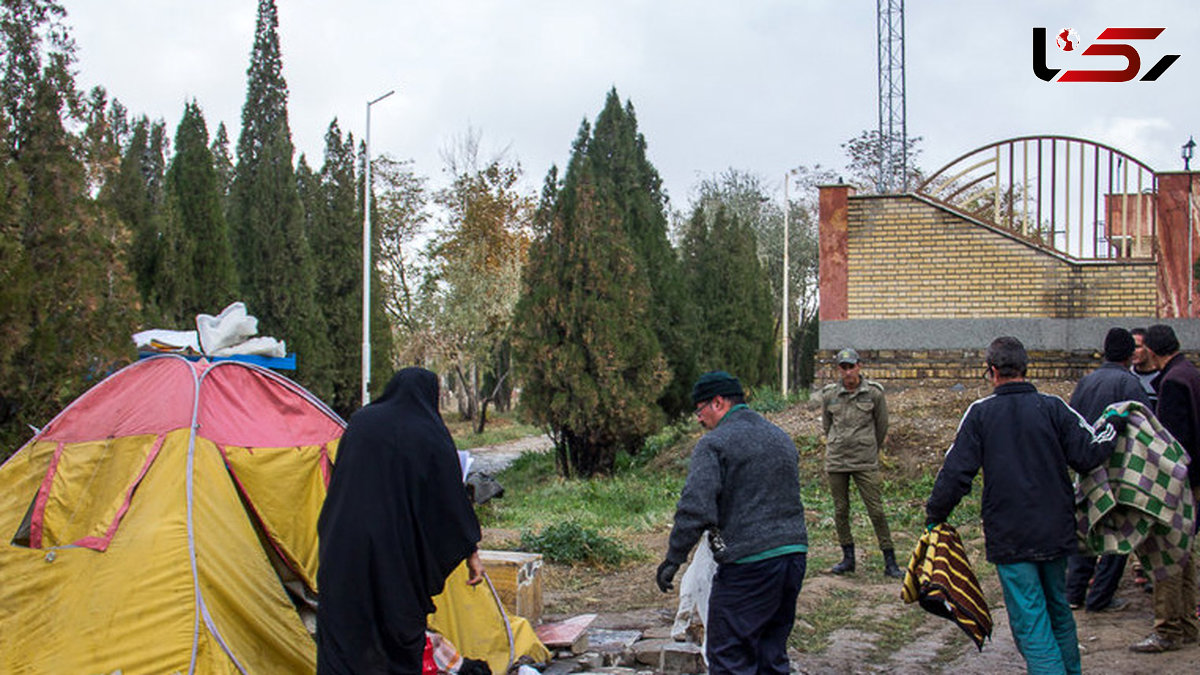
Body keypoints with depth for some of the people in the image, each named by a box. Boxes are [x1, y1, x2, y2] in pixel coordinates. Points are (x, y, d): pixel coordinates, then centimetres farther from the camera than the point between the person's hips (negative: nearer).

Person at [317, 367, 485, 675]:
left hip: (345, 547, 3)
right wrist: (471, 551, 4)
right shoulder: (431, 435, -4)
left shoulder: (361, 421, 7)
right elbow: (452, 497, -3)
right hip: (399, 551, -2)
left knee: (341, 626, 4)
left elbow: (339, 481, 15)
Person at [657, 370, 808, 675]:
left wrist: (673, 559, -10)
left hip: (748, 566, -8)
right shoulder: (782, 438, 18)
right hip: (794, 554, 8)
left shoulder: (714, 444, -8)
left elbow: (695, 509, -17)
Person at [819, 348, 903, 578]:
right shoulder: (829, 395, 3)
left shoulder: (874, 393, -2)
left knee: (876, 510, -5)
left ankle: (890, 561, 1)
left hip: (865, 463, -2)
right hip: (836, 462, 3)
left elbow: (881, 426, 10)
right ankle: (848, 557, 19)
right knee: (841, 510, 7)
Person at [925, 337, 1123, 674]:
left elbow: (956, 473, -7)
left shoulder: (980, 412, -5)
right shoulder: (1052, 407, -2)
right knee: (1058, 610, 21)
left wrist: (934, 515, 6)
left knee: (1030, 621, -2)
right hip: (1056, 531, 3)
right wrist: (1113, 426, 11)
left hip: (1009, 538, -3)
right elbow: (1087, 455, -7)